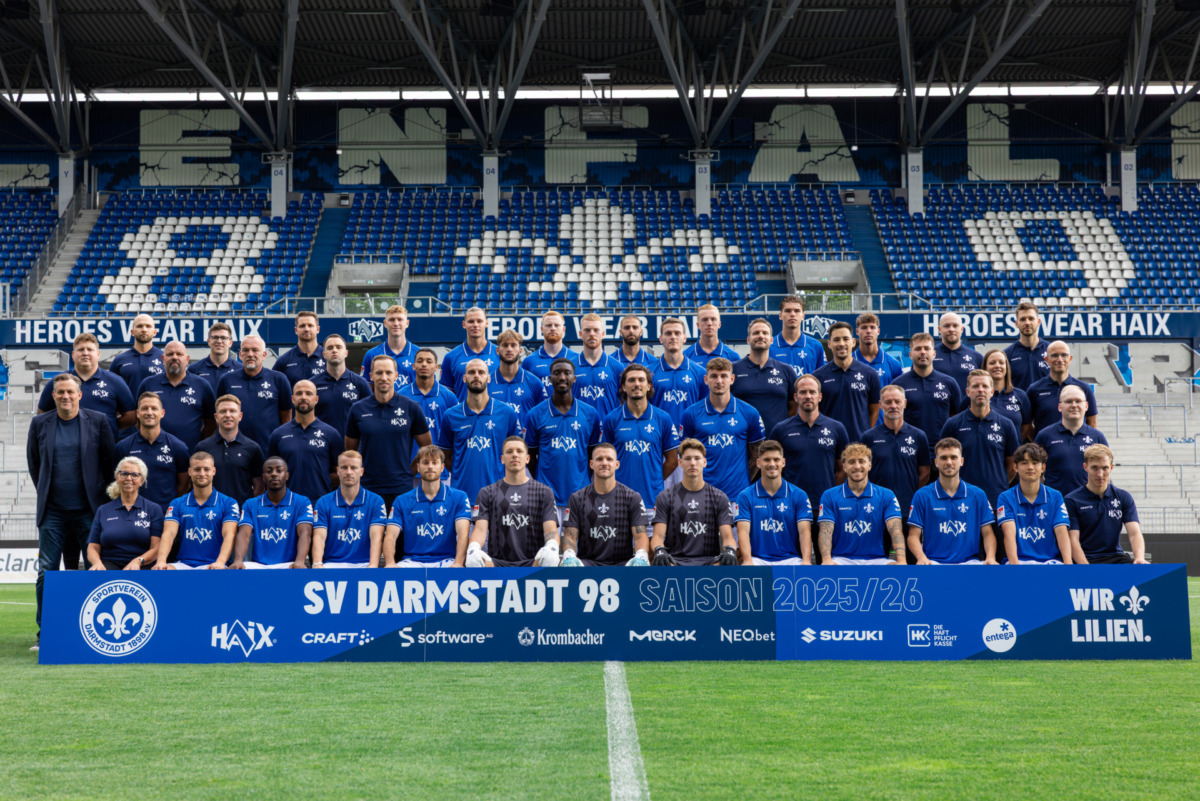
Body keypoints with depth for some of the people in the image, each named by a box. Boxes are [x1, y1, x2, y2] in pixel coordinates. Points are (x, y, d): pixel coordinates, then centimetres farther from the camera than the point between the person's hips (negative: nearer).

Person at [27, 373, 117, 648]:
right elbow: (33, 464, 16)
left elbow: (109, 461, 6)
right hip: (53, 511, 2)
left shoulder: (98, 421, 1)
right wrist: (46, 493, 13)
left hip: (88, 510, -1)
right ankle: (44, 633, 6)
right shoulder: (40, 424, 7)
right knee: (46, 571, -1)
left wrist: (99, 495, 6)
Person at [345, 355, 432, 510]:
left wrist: (409, 470, 3)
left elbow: (427, 448, 8)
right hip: (369, 489, 1)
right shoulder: (358, 410, 5)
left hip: (403, 489, -1)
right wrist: (355, 472, 1)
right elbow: (350, 450, 13)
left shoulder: (411, 408, 1)